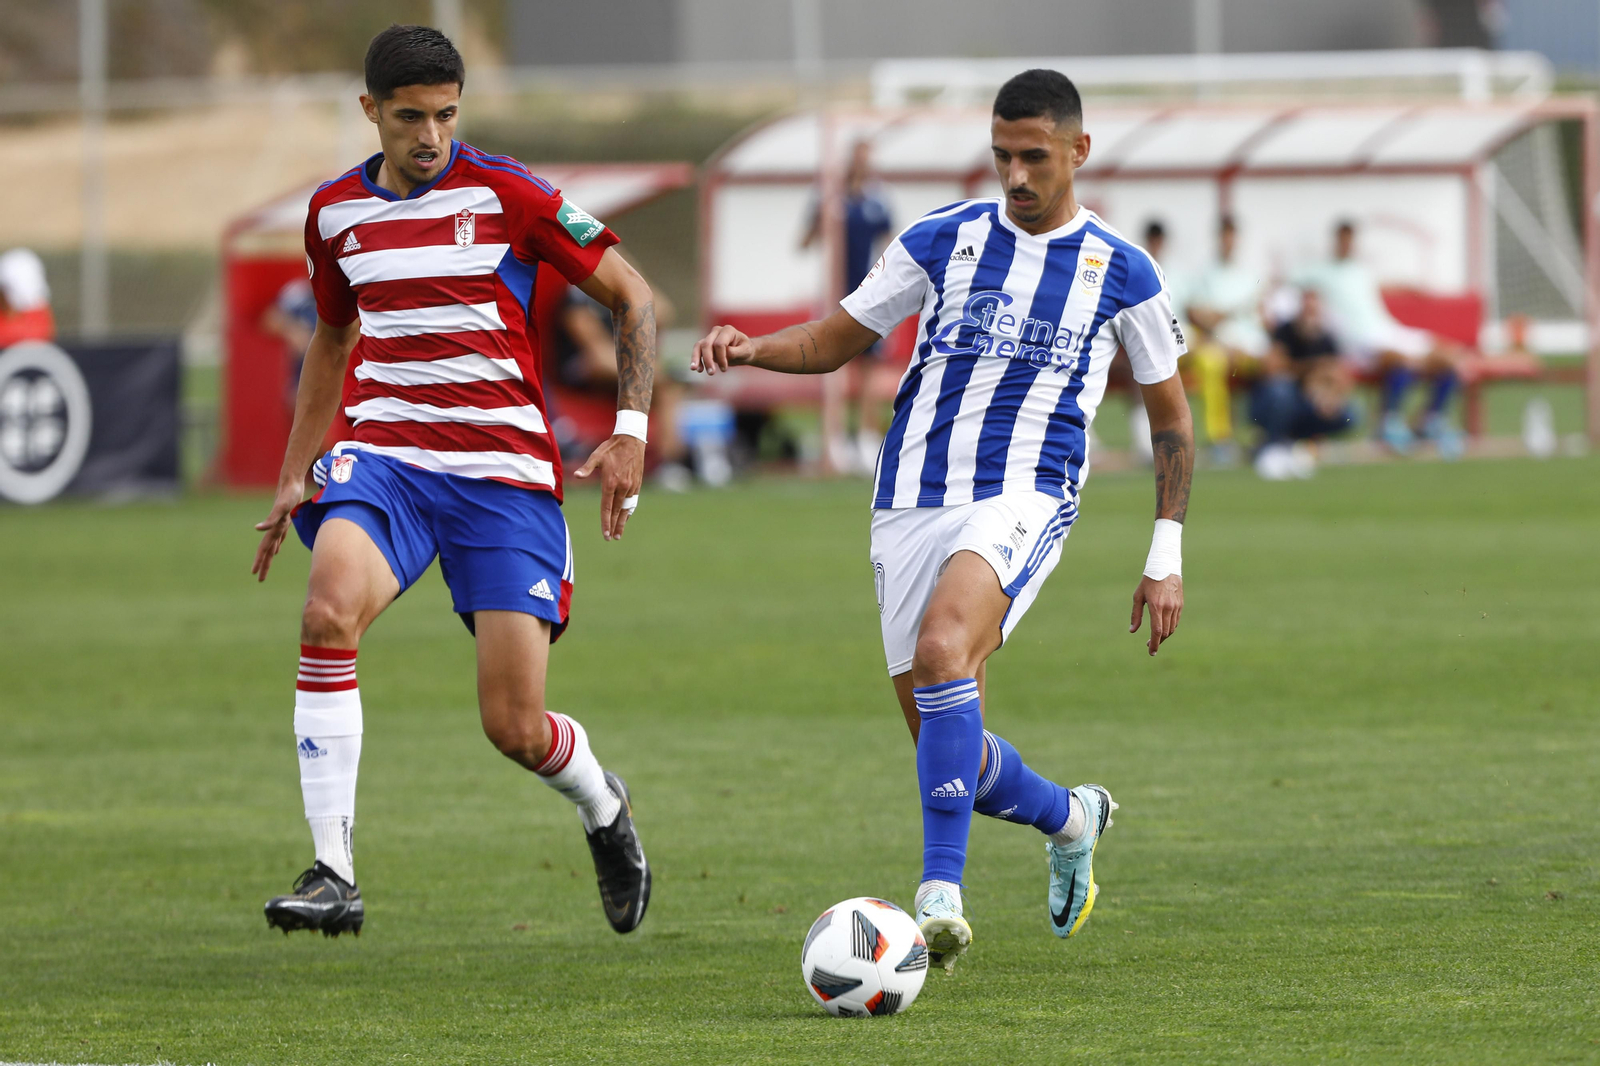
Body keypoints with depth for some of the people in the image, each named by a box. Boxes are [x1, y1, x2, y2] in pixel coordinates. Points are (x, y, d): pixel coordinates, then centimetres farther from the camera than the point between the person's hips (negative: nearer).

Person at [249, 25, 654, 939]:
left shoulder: (505, 193, -5)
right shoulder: (336, 212, 8)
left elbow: (633, 297, 1)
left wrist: (632, 433, -9)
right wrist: (292, 475, 22)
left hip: (506, 470, -3)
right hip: (385, 456, 3)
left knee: (516, 727, -6)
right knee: (330, 610, -30)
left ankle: (603, 807, 33)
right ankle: (334, 876, -27)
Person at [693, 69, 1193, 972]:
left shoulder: (1120, 271, 5)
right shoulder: (943, 239, 9)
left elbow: (1171, 415, 14)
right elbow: (836, 340, 15)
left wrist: (1168, 557, 9)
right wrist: (751, 349, -7)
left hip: (1023, 500, -4)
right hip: (911, 506, 4)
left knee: (941, 648, -34)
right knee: (949, 750, 3)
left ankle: (942, 892, -38)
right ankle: (1070, 817, 36)